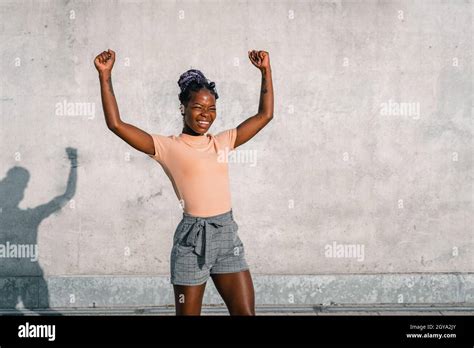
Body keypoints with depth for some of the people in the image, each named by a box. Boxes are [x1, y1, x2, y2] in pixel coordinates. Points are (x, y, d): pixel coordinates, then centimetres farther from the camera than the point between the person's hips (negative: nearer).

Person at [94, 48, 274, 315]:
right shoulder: (168, 147, -3)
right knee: (188, 313, 8)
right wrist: (105, 75, -11)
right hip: (193, 237, -4)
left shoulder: (222, 142, 10)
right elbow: (116, 124, -10)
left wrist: (266, 70, 12)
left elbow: (265, 115, 15)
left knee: (246, 313, 4)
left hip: (228, 234, 4)